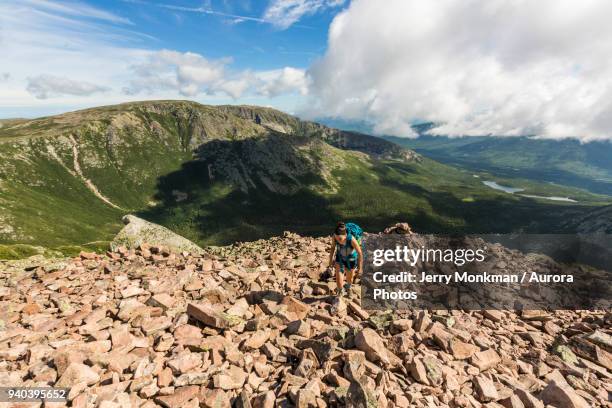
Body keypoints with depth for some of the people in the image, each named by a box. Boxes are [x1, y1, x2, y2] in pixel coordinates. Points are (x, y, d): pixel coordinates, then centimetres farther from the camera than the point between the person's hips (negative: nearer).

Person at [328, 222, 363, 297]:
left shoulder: (352, 239, -41)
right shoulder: (334, 237, -31)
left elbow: (360, 253, -25)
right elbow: (333, 247, -9)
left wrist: (360, 267, -15)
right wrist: (331, 259, 0)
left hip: (351, 259, -1)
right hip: (340, 257, 2)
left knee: (349, 278, 21)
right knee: (338, 277, -10)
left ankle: (348, 288, 56)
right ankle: (340, 292, 20)